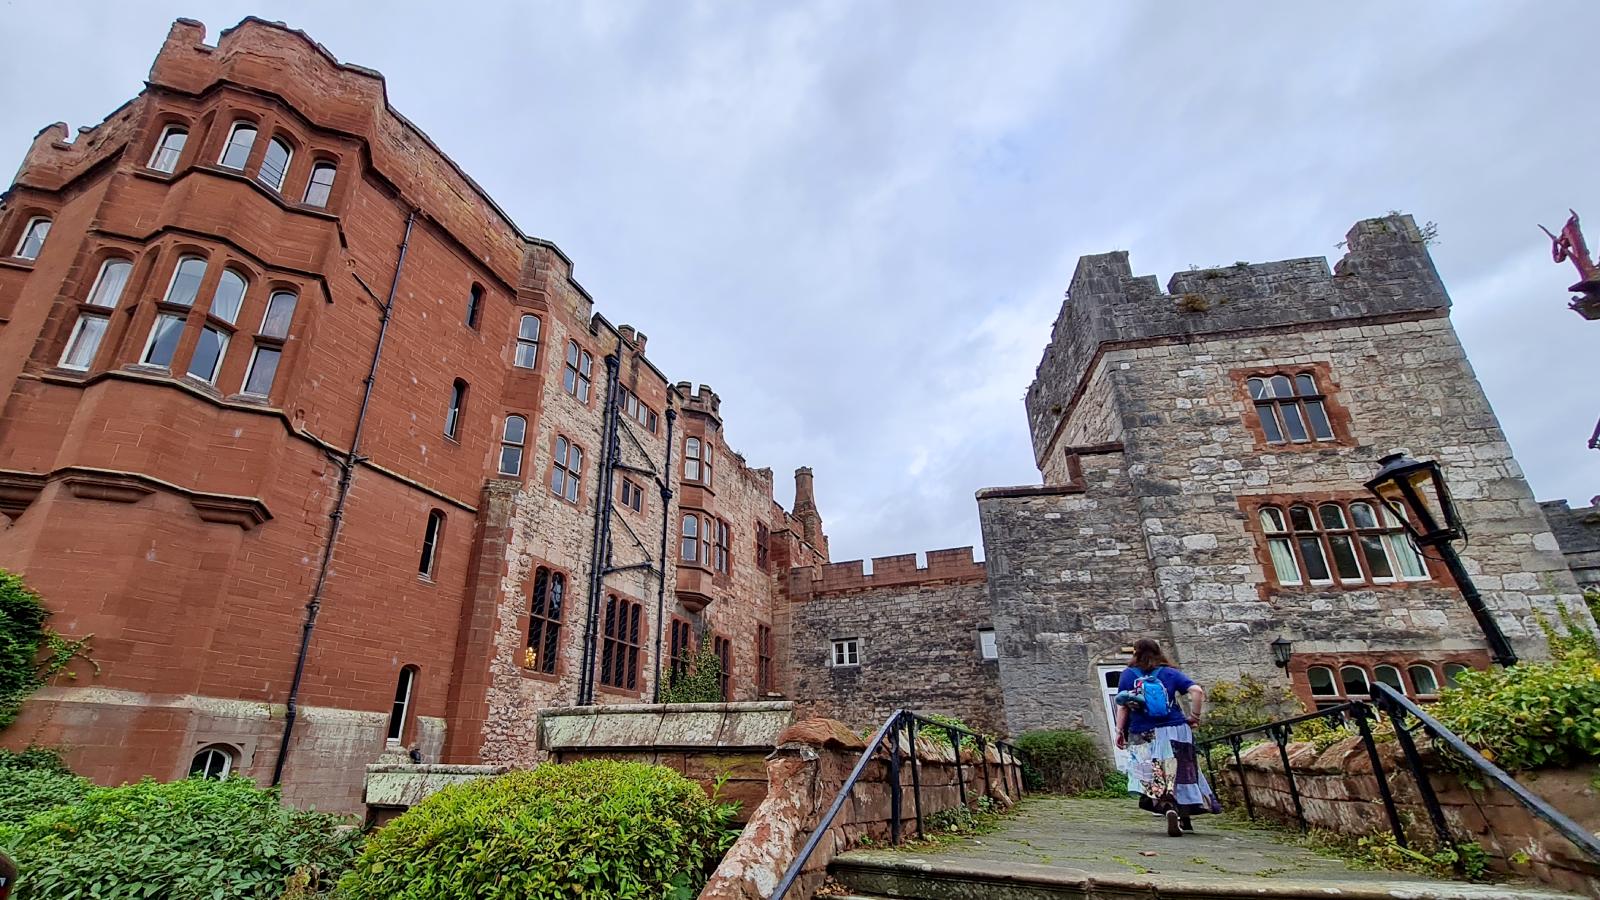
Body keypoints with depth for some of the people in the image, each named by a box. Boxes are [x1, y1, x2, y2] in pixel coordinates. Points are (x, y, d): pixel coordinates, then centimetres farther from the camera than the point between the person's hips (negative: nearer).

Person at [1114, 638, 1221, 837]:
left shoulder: (1128, 674, 5)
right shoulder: (1170, 673, 8)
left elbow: (1122, 705, 1)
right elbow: (1197, 690, -4)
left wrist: (1119, 731, 6)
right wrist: (1194, 715, 6)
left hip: (1143, 734, -2)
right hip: (1174, 731, 2)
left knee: (1156, 778, -2)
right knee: (1179, 773, 15)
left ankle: (1169, 808, -26)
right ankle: (1185, 818, 24)